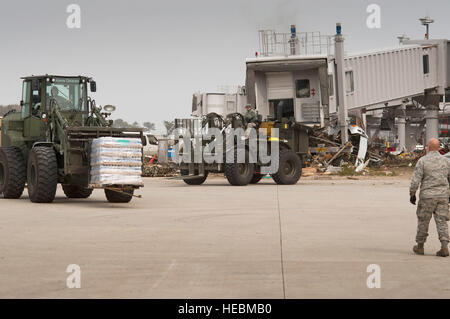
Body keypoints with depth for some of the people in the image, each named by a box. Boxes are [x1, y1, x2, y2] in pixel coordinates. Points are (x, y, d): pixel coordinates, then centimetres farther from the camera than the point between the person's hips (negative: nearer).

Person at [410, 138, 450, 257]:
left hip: (427, 196, -3)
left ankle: (420, 246, 19)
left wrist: (412, 194, 0)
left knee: (423, 221, 9)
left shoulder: (423, 161, -8)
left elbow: (415, 180, -10)